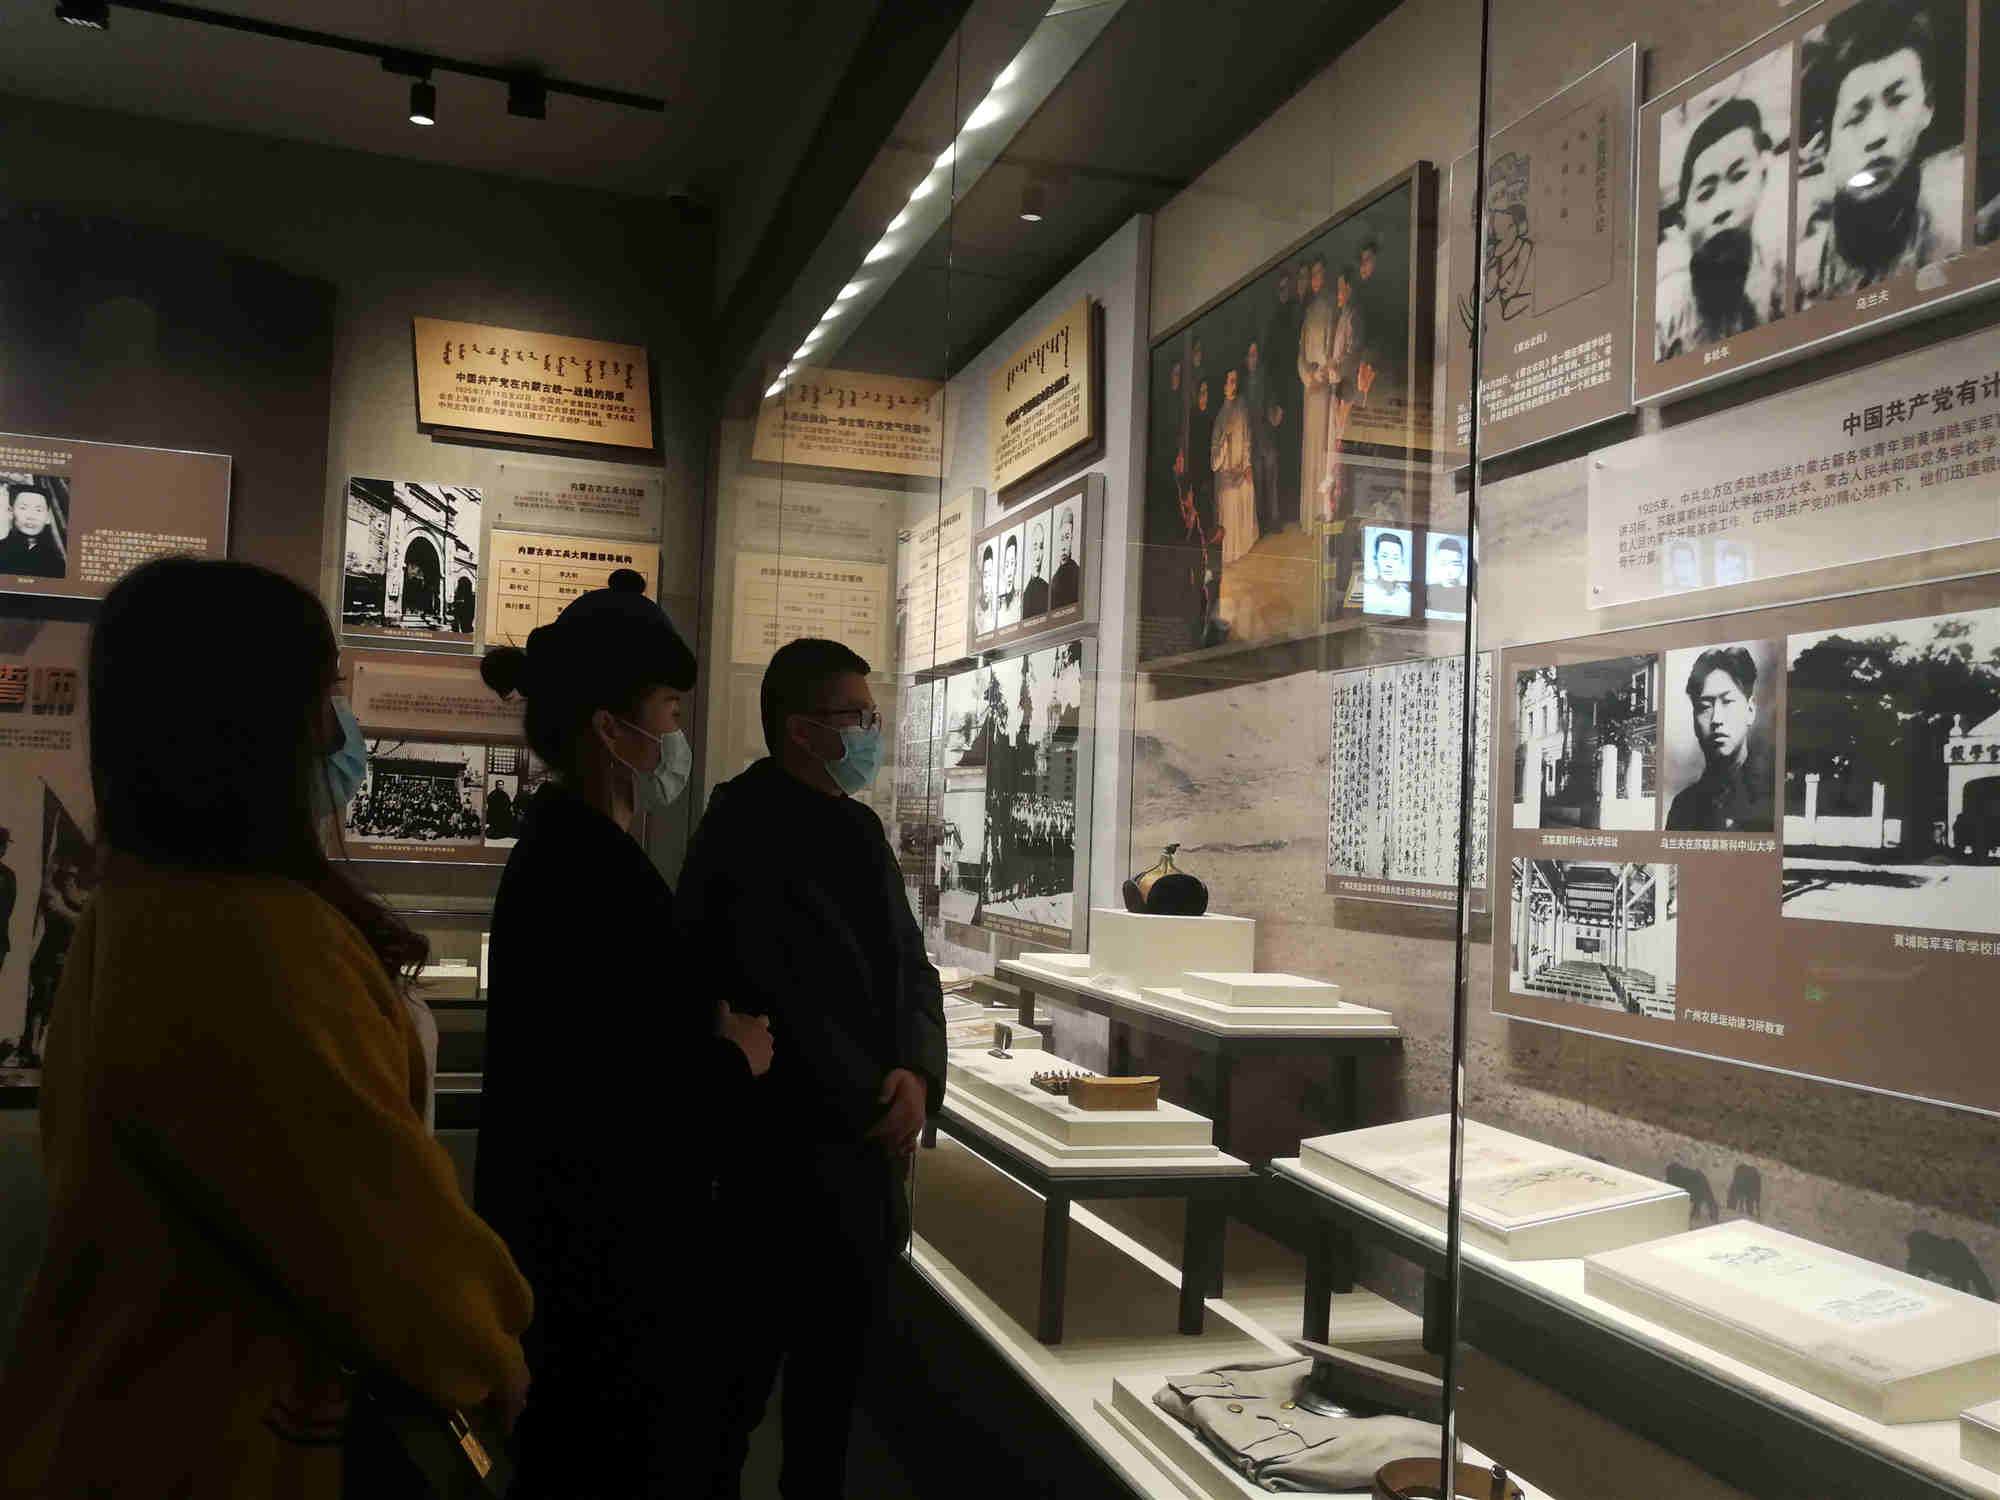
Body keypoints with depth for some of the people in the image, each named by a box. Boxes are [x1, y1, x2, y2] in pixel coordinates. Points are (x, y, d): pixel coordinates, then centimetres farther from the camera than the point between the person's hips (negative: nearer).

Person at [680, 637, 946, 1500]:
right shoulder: (743, 833, -14)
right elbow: (781, 1005, -19)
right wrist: (873, 1104, -12)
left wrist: (917, 1073, -9)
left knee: (838, 1357, 19)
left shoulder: (858, 827, 10)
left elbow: (908, 965, 8)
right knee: (740, 1372, 8)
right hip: (777, 1161, -7)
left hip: (865, 1151, 8)